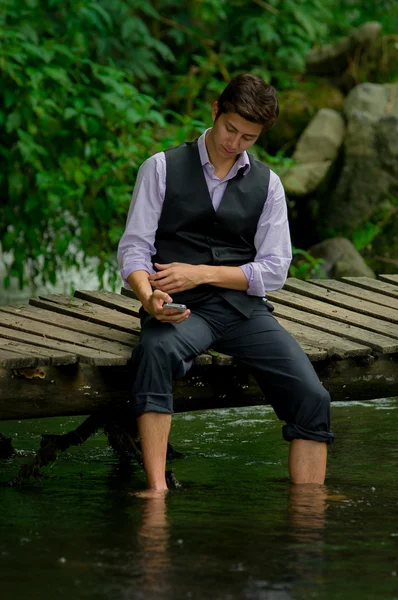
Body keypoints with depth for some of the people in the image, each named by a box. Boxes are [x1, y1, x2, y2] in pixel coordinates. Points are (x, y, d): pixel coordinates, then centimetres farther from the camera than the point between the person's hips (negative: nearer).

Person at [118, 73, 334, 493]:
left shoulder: (267, 183, 14)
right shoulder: (162, 168, 7)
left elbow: (274, 269, 7)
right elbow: (133, 248, 1)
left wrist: (201, 273, -8)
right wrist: (149, 297, -21)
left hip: (243, 306, 3)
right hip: (182, 309, -3)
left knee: (312, 397, -19)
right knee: (156, 351, -39)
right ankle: (157, 494, -44)